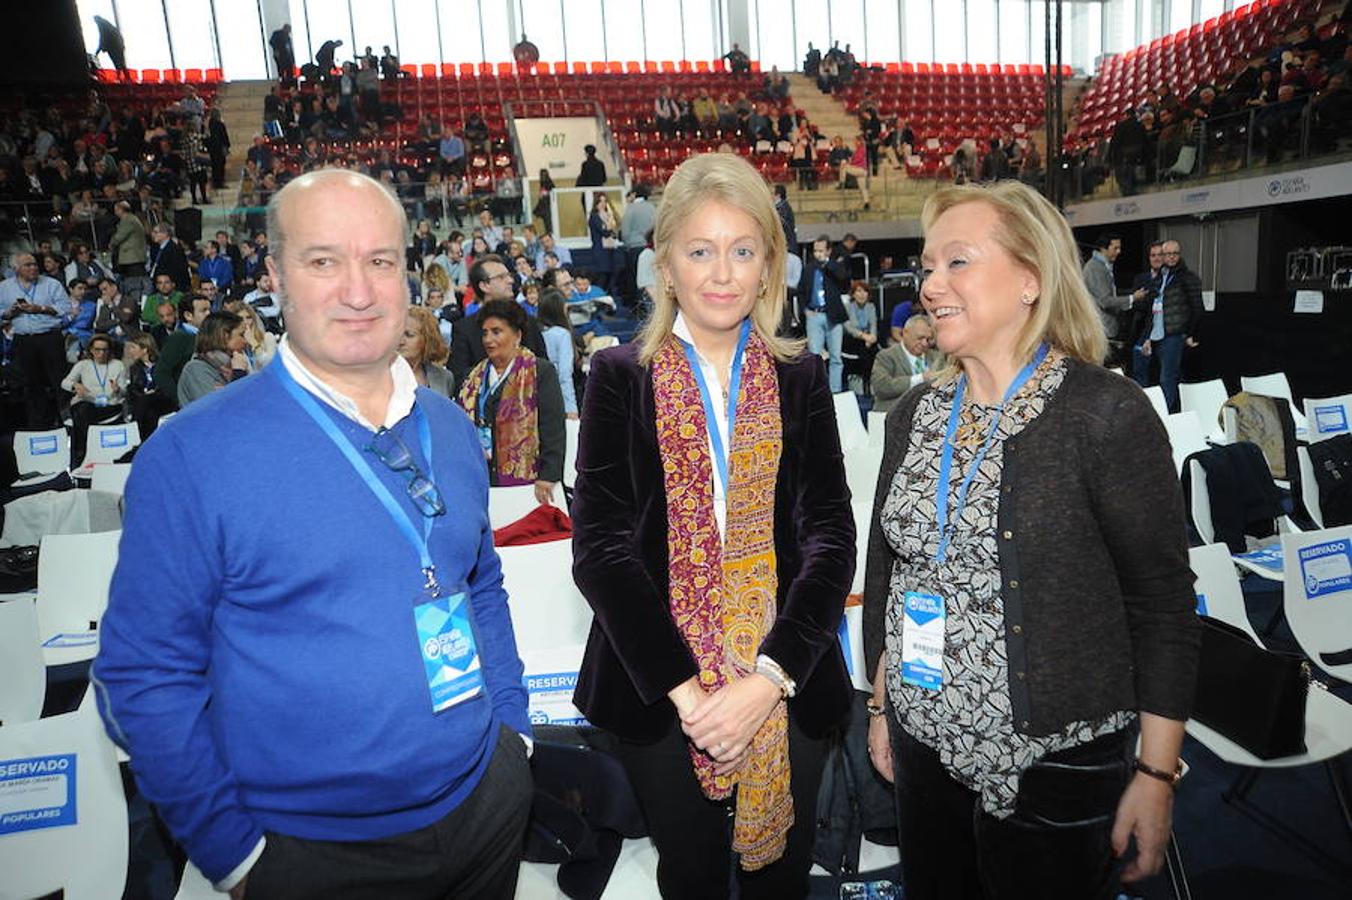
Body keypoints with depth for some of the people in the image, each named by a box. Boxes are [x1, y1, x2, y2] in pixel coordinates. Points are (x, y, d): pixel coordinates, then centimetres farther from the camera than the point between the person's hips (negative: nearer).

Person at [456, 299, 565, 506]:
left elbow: (553, 430, -7)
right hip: (480, 481, 5)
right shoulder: (475, 377, 18)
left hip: (525, 479, -4)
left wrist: (548, 478, -14)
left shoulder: (542, 372, 0)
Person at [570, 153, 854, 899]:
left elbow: (830, 536, -4)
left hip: (789, 689, 2)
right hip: (660, 691, -1)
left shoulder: (800, 378, 2)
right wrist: (684, 687, -16)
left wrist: (773, 676, -16)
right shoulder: (621, 377, -3)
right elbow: (599, 546, -9)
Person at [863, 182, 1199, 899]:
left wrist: (1156, 775, -9)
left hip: (1056, 761, -5)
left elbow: (1163, 603, -11)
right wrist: (881, 706, 13)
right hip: (924, 746, 5)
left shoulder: (1108, 414, -15)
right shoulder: (916, 412, 2)